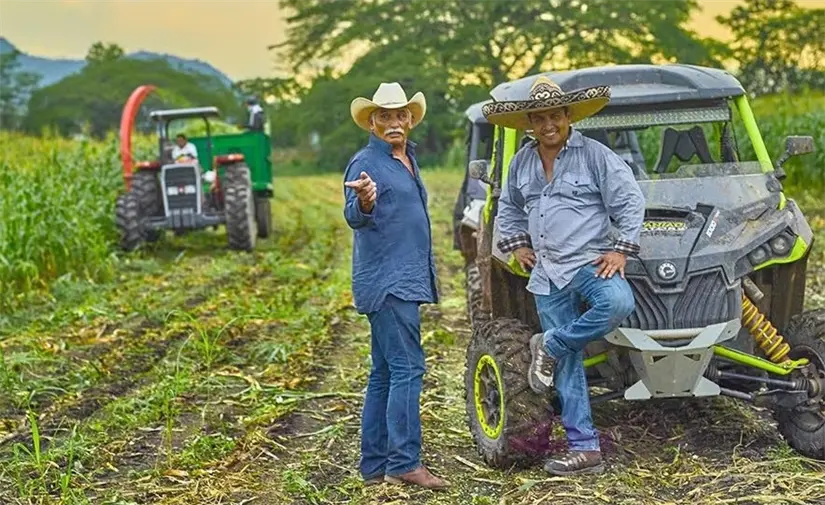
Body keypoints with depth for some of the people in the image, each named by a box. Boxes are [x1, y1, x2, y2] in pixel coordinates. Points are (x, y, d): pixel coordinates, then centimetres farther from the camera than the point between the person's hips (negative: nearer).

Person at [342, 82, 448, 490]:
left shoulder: (408, 159, 17)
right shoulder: (366, 162, -10)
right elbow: (354, 218, -21)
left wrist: (424, 276, 21)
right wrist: (364, 202, -44)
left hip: (406, 280, 9)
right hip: (386, 281, -9)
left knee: (385, 372, 10)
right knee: (406, 368, -12)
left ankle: (375, 465, 15)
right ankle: (404, 463, -10)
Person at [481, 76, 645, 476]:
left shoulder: (595, 154, -5)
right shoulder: (521, 162, 10)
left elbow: (630, 200, -4)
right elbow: (509, 207, 27)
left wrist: (621, 249, -10)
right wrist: (517, 243, 15)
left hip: (590, 262, -4)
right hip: (547, 275, 4)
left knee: (617, 303, -37)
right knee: (567, 366, 1)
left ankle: (549, 346, -13)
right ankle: (584, 449, 5)